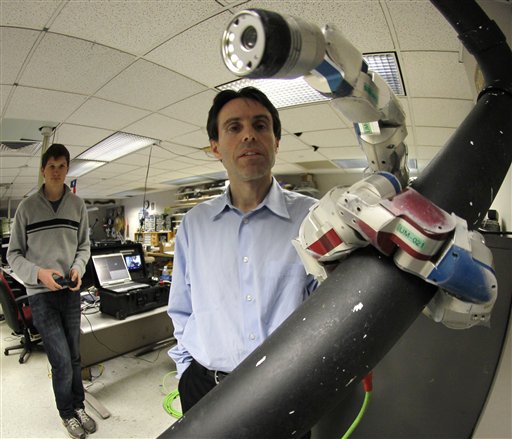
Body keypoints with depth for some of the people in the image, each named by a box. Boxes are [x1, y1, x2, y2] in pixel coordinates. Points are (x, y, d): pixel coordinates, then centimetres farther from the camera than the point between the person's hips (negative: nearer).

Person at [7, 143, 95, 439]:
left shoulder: (77, 205, 2)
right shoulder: (27, 207, -4)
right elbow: (14, 254, 1)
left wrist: (78, 268, -9)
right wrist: (38, 273, -15)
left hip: (71, 292, 3)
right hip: (40, 293, -2)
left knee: (74, 356, 14)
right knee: (62, 359, -1)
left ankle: (79, 406, 35)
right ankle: (68, 413, 24)